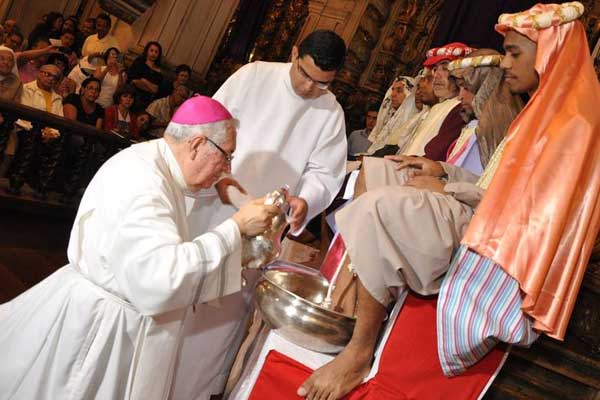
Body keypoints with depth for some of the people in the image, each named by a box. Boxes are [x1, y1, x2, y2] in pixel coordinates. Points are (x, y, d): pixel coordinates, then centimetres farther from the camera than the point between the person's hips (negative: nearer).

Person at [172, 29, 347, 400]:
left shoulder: (331, 114, -2)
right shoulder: (254, 76, -6)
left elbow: (324, 173, -4)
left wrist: (305, 200, -24)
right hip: (210, 205, 0)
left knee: (228, 306, 10)